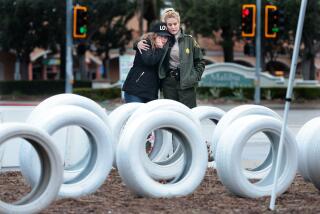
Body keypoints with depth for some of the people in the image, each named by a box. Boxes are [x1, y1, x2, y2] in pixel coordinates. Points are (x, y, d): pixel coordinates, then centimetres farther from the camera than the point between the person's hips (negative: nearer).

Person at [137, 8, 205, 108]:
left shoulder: (189, 40, 3)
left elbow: (200, 61, 8)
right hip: (168, 83, 2)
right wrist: (139, 44, -3)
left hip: (186, 83, -2)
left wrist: (195, 77, -3)